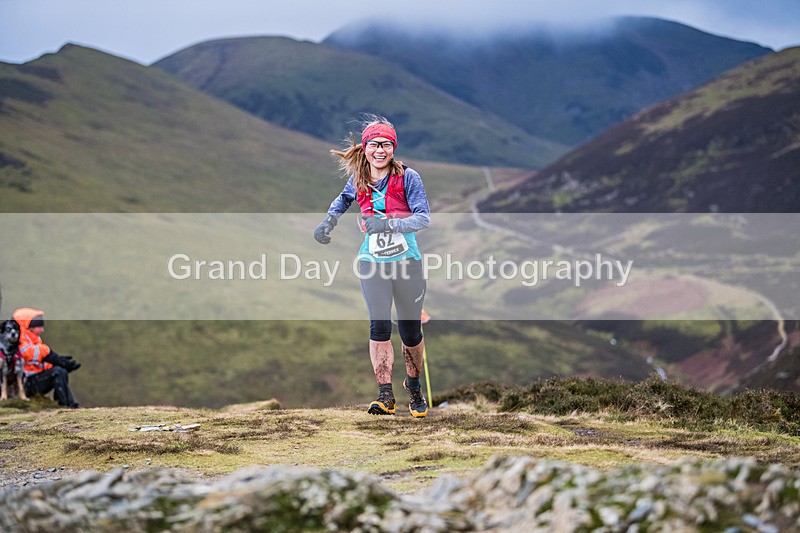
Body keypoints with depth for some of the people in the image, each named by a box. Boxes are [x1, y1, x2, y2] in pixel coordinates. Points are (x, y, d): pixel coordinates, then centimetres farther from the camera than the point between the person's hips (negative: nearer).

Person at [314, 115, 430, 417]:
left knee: (410, 331, 6)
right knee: (379, 325, -13)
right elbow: (345, 198, 24)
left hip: (406, 261, -2)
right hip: (372, 262, 2)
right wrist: (329, 220, 8)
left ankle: (413, 385, 32)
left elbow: (424, 218, -17)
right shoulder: (358, 180, 1)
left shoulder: (407, 177, -11)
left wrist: (388, 224, -29)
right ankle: (385, 396, -10)